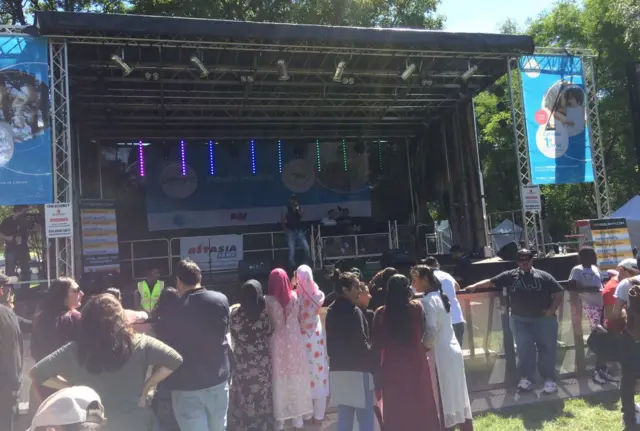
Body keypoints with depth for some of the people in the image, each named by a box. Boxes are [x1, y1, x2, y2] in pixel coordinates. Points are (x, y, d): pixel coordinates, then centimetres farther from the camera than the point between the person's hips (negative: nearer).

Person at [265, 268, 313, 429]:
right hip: (295, 341, 2)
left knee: (279, 381, 9)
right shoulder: (295, 297, -4)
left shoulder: (268, 300, -12)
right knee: (296, 378, 14)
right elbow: (299, 318, 5)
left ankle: (280, 420, 17)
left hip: (277, 342, -2)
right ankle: (298, 418, 25)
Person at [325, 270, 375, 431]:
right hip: (357, 371, -8)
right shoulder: (354, 311, -14)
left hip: (338, 370, 8)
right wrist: (373, 366, -3)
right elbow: (361, 344, -15)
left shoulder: (331, 311, 10)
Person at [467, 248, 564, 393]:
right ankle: (525, 378, 16)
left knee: (547, 350, 4)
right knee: (524, 350, 5)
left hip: (544, 320, -1)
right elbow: (491, 282, -1)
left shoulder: (544, 276, 0)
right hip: (521, 321, 1)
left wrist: (552, 310, -6)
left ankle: (549, 380, 13)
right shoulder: (510, 276, 2)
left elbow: (559, 292, 3)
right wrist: (475, 286, -13)